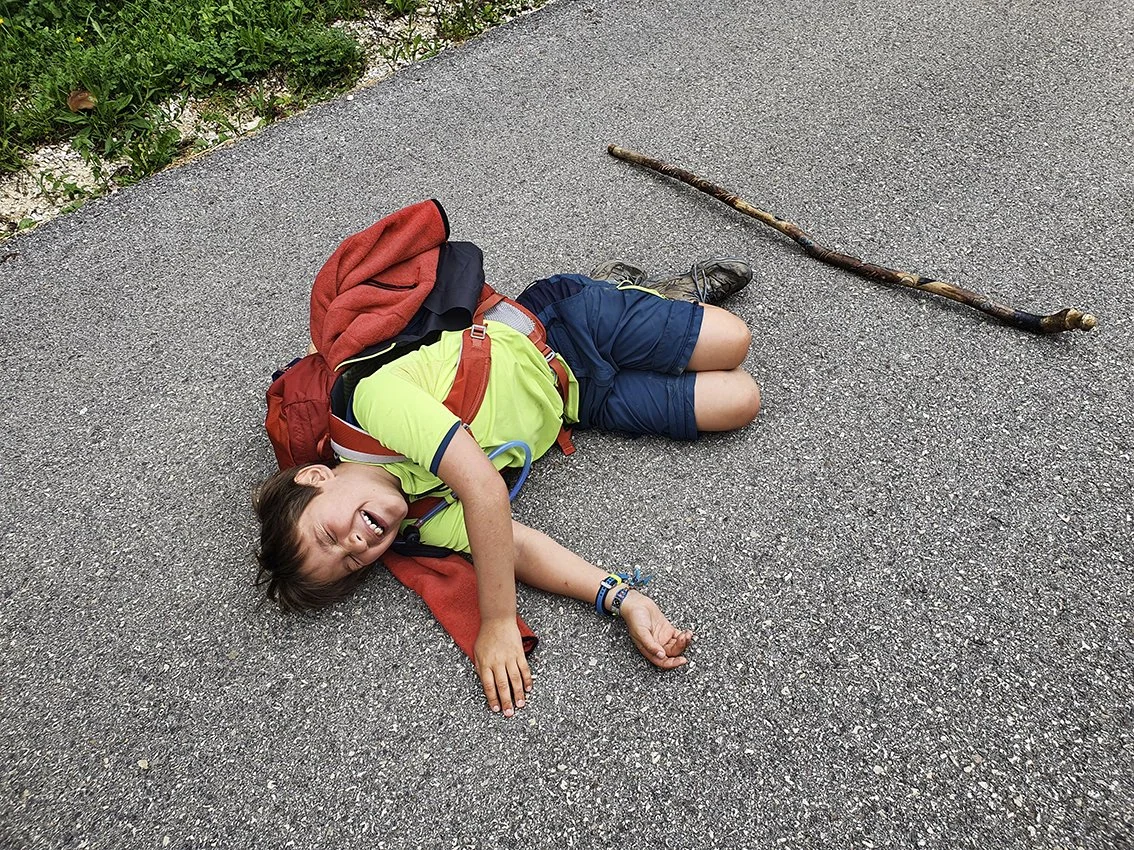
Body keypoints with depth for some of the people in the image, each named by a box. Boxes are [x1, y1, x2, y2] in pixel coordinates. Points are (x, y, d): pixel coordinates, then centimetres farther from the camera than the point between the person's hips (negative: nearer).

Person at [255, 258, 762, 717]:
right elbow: (519, 544, -26)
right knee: (738, 403, 6)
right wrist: (620, 599, -41)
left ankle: (678, 290, 28)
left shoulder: (373, 402, -34)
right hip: (578, 402, 2)